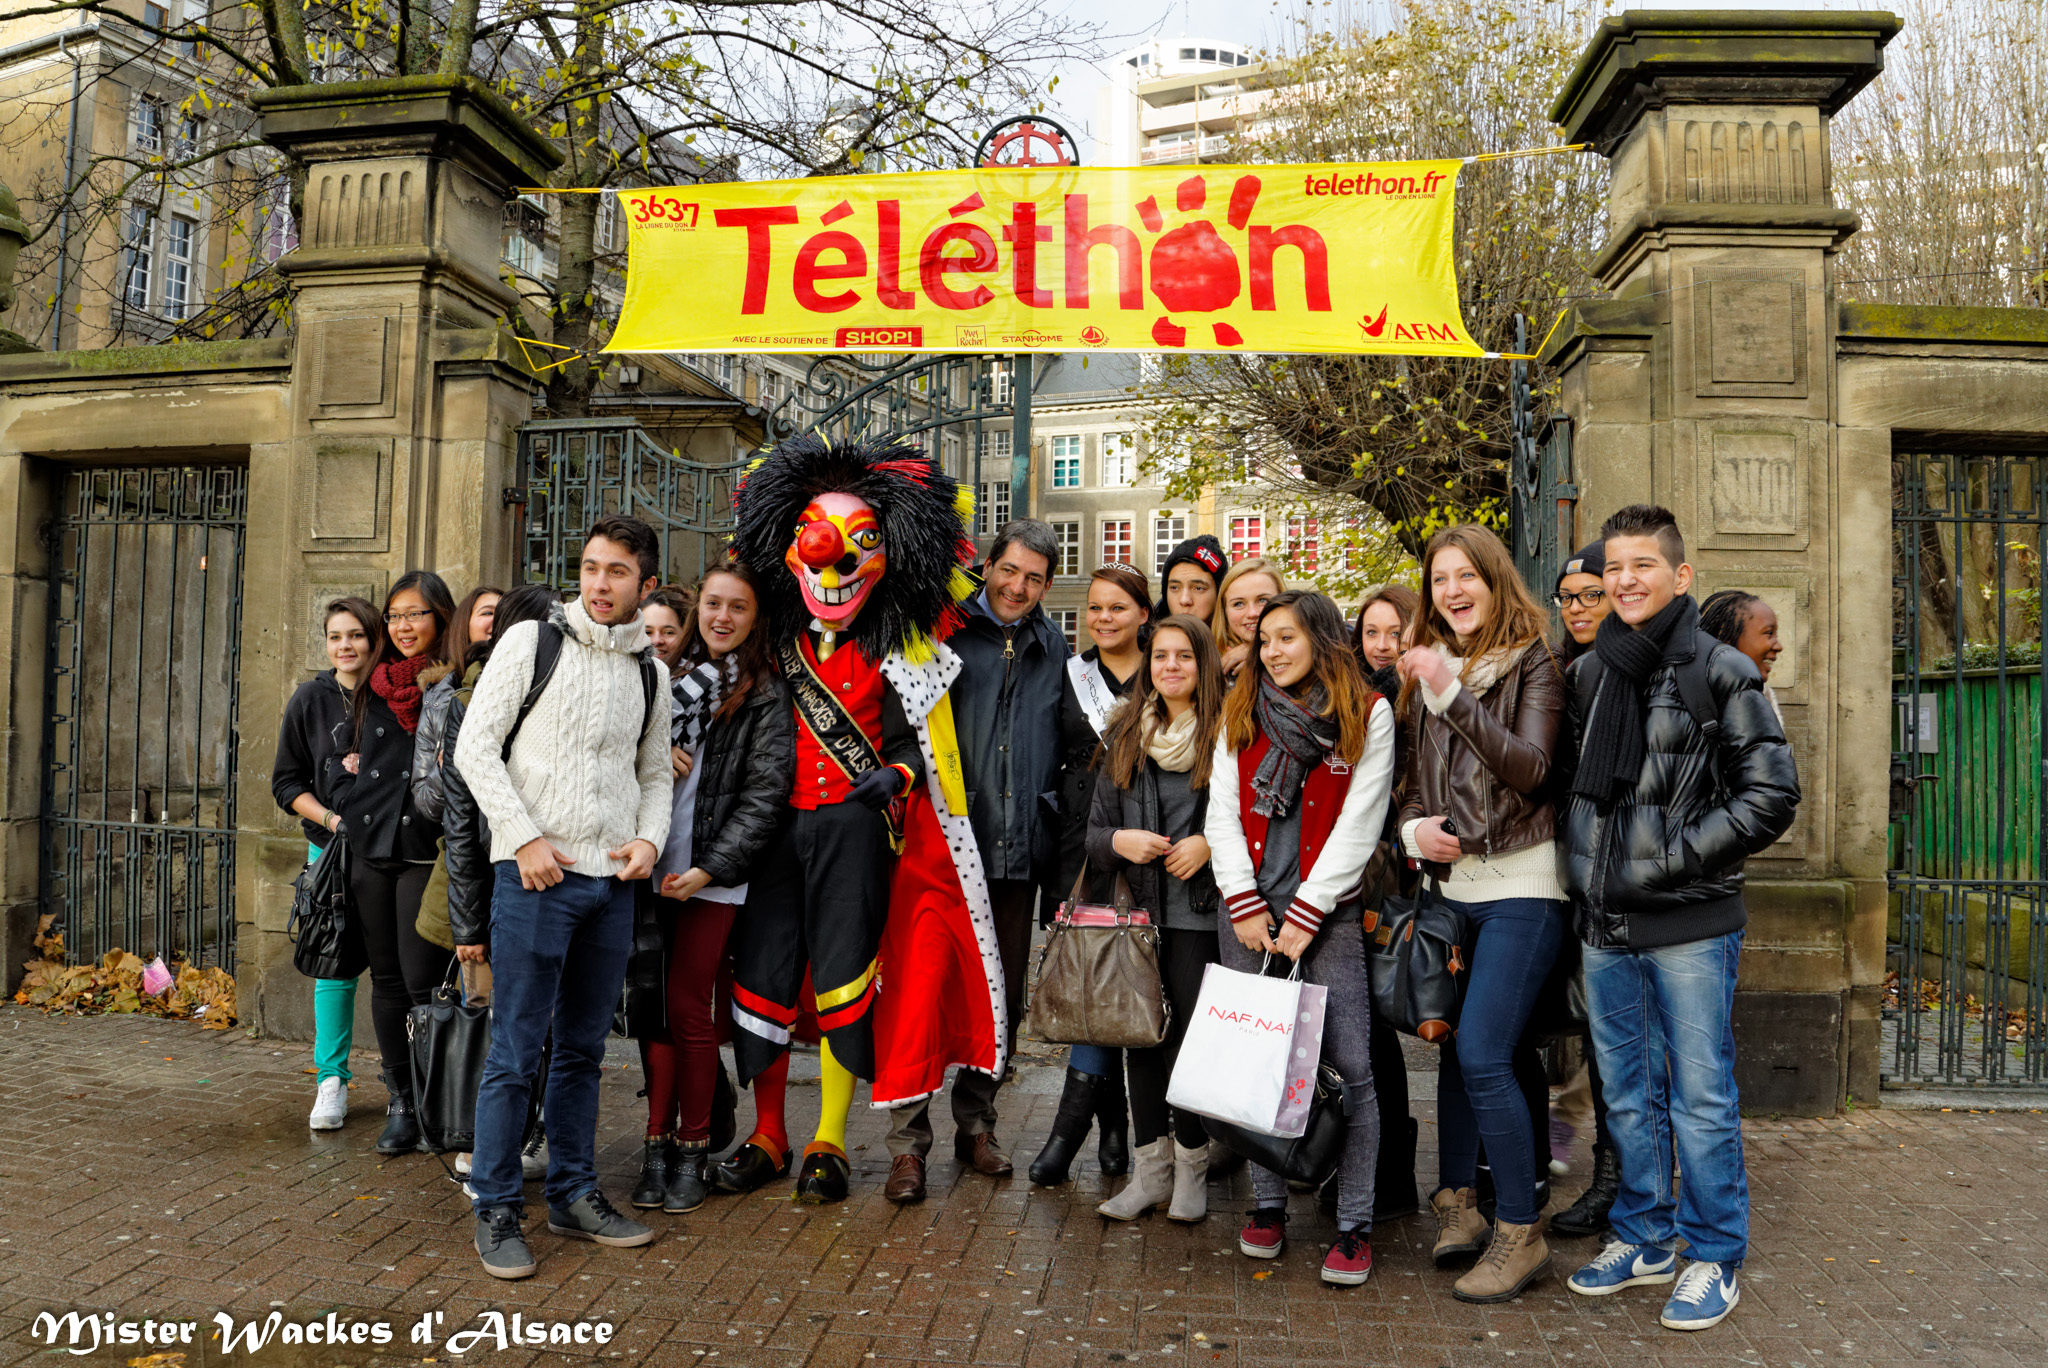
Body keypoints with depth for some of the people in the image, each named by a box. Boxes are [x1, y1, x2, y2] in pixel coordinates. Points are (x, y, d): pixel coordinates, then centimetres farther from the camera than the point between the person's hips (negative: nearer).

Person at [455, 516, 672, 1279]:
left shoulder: (650, 672, 12)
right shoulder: (531, 642, 0)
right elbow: (475, 746, -3)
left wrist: (650, 836, 0)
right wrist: (525, 838, -11)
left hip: (612, 881, 4)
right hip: (534, 874, -4)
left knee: (583, 1047, 14)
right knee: (515, 1051, 0)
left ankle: (574, 1195, 25)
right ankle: (497, 1210, 13)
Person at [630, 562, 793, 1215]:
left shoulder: (767, 696, 0)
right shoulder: (665, 676, 12)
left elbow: (765, 794, -5)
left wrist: (710, 868, -12)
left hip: (709, 876, -3)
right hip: (650, 867, 3)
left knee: (689, 1007, -1)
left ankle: (692, 1149, 13)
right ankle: (658, 1142, 16)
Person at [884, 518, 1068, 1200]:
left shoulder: (1051, 647, 13)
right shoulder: (948, 632, 0)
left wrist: (1050, 828, 13)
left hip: (1017, 846, 4)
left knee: (1001, 994, 12)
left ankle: (975, 1123, 28)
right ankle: (909, 1140, 7)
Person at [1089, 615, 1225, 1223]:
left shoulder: (1227, 735, -1)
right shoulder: (1123, 737, 11)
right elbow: (1094, 829, 12)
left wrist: (1208, 843, -14)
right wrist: (1119, 841, -9)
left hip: (1200, 910, -4)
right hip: (1137, 908, 4)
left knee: (1193, 1032, -2)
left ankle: (1191, 1163, 17)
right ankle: (1152, 1166, 20)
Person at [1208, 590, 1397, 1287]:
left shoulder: (1368, 714, 0)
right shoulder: (1241, 713, 10)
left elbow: (1358, 825, -5)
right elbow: (1222, 812, 7)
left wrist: (1304, 913, -8)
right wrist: (1245, 904, -3)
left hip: (1326, 912, -3)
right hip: (1248, 911, 3)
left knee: (1350, 1066, -6)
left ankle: (1355, 1225, 7)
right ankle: (1268, 1206, 22)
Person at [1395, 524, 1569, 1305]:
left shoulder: (1532, 663, -4)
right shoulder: (1427, 671, 13)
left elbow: (1530, 766, -17)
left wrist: (1453, 694, -24)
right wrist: (1412, 827, -3)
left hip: (1519, 886, -6)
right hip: (1452, 886, 6)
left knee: (1483, 1053, -11)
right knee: (1454, 1045, 10)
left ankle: (1521, 1234, 3)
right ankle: (1459, 1202, 24)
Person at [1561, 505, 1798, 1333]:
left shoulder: (1721, 671, -6)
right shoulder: (1587, 673, 9)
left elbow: (1772, 795, -8)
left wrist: (1678, 853, -14)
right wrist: (1589, 869, 7)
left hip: (1690, 923, -5)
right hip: (1605, 923, 5)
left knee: (1701, 1098, 6)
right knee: (1628, 1095, 15)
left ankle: (1714, 1257, 22)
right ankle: (1644, 1239, 31)